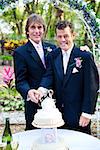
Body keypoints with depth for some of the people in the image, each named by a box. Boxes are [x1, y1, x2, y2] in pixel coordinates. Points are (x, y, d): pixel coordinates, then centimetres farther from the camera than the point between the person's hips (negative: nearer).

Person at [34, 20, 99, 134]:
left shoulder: (85, 56, -9)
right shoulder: (53, 55, 6)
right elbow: (49, 76, -5)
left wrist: (87, 113, -13)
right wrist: (42, 89, -27)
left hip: (78, 115, -4)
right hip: (57, 114, 4)